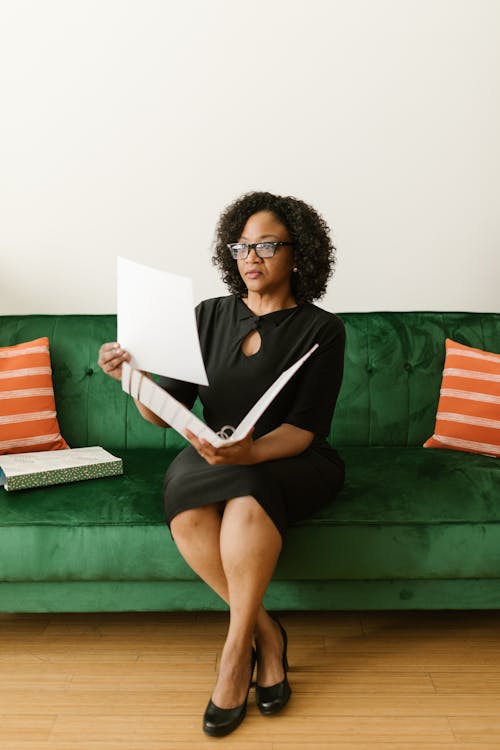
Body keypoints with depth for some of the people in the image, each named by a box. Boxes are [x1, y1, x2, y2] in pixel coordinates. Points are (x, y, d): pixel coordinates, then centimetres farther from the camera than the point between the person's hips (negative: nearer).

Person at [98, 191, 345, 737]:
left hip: (292, 463, -2)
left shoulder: (321, 330, -4)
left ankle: (236, 649, -15)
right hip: (213, 460, 3)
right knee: (186, 511, -31)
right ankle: (265, 634, -11)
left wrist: (250, 451, -34)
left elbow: (305, 429, -13)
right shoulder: (211, 316, 4)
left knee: (247, 498, -36)